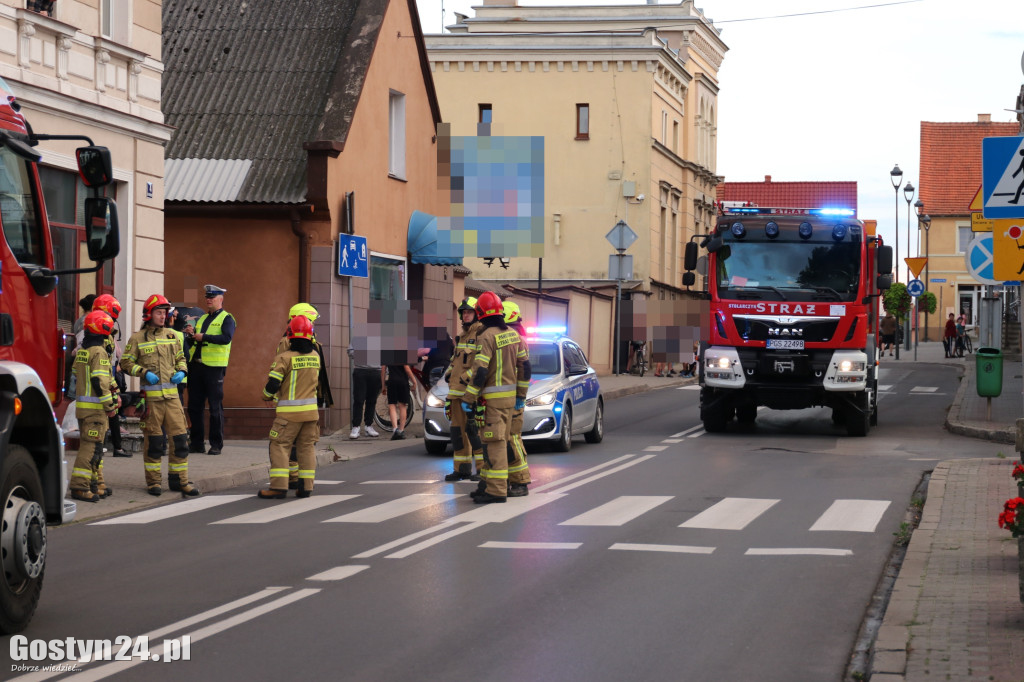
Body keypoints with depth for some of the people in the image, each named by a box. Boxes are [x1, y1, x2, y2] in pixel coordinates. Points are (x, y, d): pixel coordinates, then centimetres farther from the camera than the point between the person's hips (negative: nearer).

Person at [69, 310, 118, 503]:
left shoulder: (80, 351, 14)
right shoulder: (99, 352, -14)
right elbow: (100, 382, -21)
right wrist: (110, 405, -15)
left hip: (81, 405, 9)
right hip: (95, 407, -9)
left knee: (92, 446, 17)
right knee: (91, 447, -9)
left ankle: (95, 483, 23)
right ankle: (80, 487, -12)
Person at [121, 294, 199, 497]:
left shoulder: (171, 336, 13)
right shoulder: (137, 338, 0)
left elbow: (180, 358, 23)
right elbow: (126, 363, 0)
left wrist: (181, 371, 3)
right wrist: (144, 372, -13)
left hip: (172, 395, 4)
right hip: (151, 395, -4)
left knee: (180, 438, 0)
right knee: (153, 440, 1)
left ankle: (179, 480, 9)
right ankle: (153, 481, 12)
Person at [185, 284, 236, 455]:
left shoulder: (226, 318, -1)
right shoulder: (202, 318, 20)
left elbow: (226, 338, -19)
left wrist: (203, 337, -21)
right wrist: (191, 334, 0)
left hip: (214, 367, -7)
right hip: (196, 364, 7)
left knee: (215, 407, -3)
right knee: (194, 406, 7)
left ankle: (216, 445, 2)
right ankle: (197, 443, 14)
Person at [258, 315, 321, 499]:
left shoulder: (284, 358, -12)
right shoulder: (315, 356, 5)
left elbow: (272, 384, -14)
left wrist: (267, 396, 9)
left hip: (289, 411, -5)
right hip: (311, 409, 5)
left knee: (279, 446, 1)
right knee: (307, 447, 12)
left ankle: (279, 486, -5)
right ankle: (306, 486, 11)